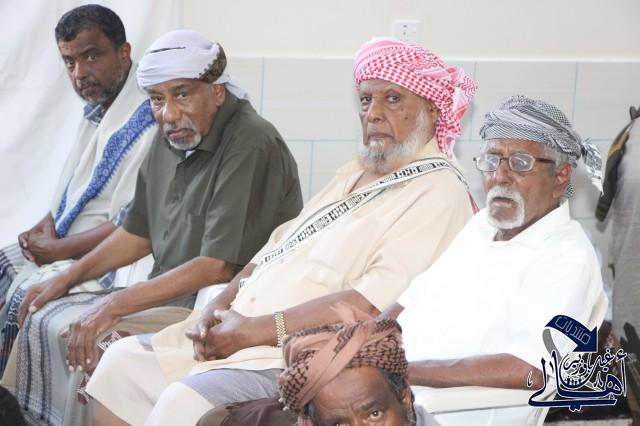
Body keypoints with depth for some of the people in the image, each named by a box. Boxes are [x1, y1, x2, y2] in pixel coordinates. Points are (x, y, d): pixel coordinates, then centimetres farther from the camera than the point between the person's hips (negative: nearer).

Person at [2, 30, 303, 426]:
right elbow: (139, 233, 22)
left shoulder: (251, 148, -20)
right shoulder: (173, 139, 8)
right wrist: (66, 279, 13)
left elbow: (218, 267, -24)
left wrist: (114, 305, -24)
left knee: (94, 351, -24)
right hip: (170, 297, 10)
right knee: (46, 321, 5)